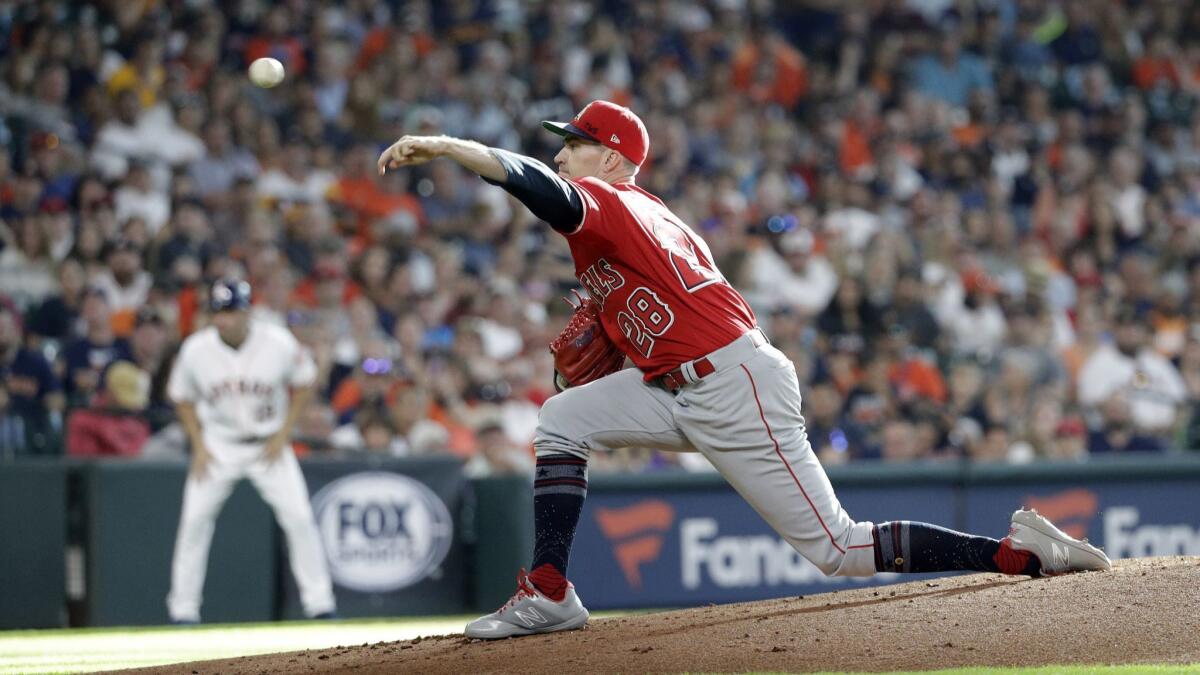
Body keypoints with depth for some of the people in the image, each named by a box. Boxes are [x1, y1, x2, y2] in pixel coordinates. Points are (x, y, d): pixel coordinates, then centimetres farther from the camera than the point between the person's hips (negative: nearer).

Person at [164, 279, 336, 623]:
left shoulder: (278, 343, -17)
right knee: (194, 520, -8)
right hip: (218, 444, 1)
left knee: (299, 517, -9)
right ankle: (183, 609, 2)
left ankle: (320, 604, 1)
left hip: (269, 444, -1)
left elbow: (303, 384, -1)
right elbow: (183, 398, 2)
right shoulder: (196, 349, -14)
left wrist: (283, 434, -7)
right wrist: (199, 445, -6)